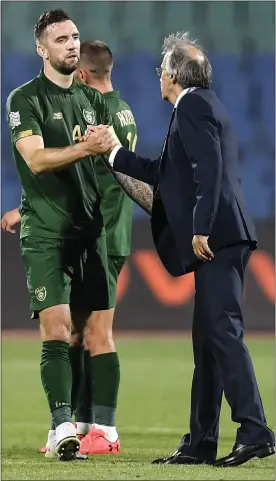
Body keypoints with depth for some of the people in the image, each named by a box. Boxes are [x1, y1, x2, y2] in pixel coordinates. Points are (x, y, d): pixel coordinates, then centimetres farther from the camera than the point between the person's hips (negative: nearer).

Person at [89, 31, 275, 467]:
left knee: (223, 332, -14)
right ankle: (200, 443, 12)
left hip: (216, 238, -11)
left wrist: (200, 230, -22)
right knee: (208, 340, 10)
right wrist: (113, 152, 33)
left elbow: (209, 169, -19)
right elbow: (165, 174, 29)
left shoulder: (193, 105, -6)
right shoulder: (203, 106, 25)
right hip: (220, 240, 11)